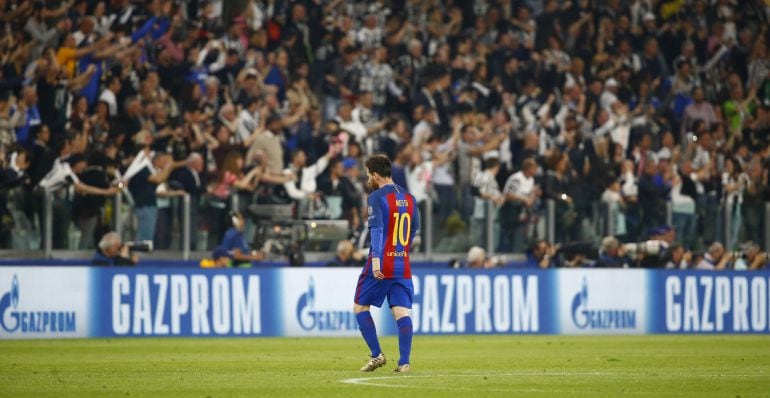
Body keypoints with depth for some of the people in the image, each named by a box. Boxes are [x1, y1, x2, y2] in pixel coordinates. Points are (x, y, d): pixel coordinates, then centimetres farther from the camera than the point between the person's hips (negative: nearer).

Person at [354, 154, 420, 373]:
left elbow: (377, 229, -18)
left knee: (360, 307, 9)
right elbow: (414, 229, 22)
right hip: (403, 266, 5)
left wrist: (376, 260, -25)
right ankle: (404, 362, -11)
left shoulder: (376, 198, -8)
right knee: (402, 312, 0)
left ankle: (377, 355, 2)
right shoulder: (409, 198, 12)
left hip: (381, 265, -5)